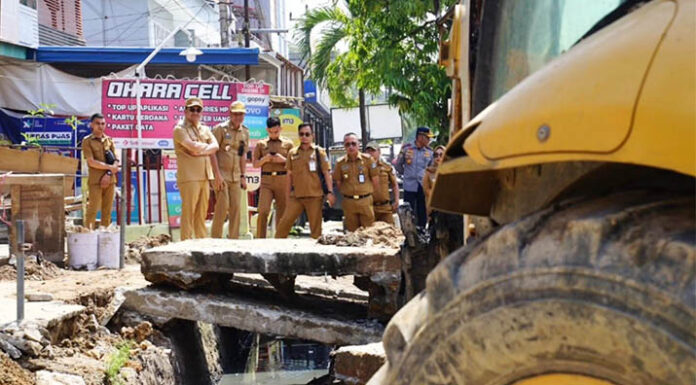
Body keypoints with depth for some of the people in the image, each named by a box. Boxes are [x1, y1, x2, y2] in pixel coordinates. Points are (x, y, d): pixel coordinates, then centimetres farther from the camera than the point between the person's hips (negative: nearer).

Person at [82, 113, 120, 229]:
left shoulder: (109, 140, 14)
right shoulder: (87, 141, 1)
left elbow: (116, 161, 7)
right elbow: (91, 162, -9)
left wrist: (109, 174, -9)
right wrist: (110, 167, -8)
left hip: (109, 180, 4)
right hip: (95, 180, -4)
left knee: (107, 211, 4)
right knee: (92, 210, -9)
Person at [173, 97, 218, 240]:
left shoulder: (205, 129, 19)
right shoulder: (180, 129, -2)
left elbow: (215, 146, 3)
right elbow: (193, 146, -17)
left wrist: (200, 151, -11)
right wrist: (207, 146, 1)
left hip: (204, 176, 7)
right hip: (189, 176, -7)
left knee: (202, 212, 10)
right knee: (188, 211, -6)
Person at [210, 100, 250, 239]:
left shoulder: (245, 132, 11)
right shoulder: (220, 128, -6)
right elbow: (213, 152, -9)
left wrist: (243, 176, 13)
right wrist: (217, 174, -15)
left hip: (236, 176, 5)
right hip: (221, 174, -5)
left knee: (236, 207, 3)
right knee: (223, 206, -11)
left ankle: (233, 239, 10)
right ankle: (215, 238, -2)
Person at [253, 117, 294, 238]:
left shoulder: (288, 143, 10)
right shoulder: (261, 144, 12)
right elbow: (255, 164, 11)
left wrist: (284, 160, -9)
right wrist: (264, 159, -8)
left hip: (283, 181, 0)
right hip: (266, 180, 0)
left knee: (282, 213, 2)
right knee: (263, 211, -13)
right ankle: (260, 239, -6)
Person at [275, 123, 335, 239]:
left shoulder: (319, 152, 3)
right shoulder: (292, 153, 11)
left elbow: (327, 173, 1)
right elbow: (289, 176, 15)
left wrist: (330, 192, -9)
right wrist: (287, 197, 13)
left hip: (314, 196, -2)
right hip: (296, 196, 2)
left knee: (316, 227, 2)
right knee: (284, 222, -4)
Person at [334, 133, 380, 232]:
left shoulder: (368, 159, -1)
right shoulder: (340, 163, 2)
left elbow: (375, 180, 3)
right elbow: (338, 183, 10)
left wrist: (370, 193, 7)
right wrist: (346, 194, 8)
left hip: (365, 201, -1)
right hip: (348, 202, 1)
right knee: (352, 233, 8)